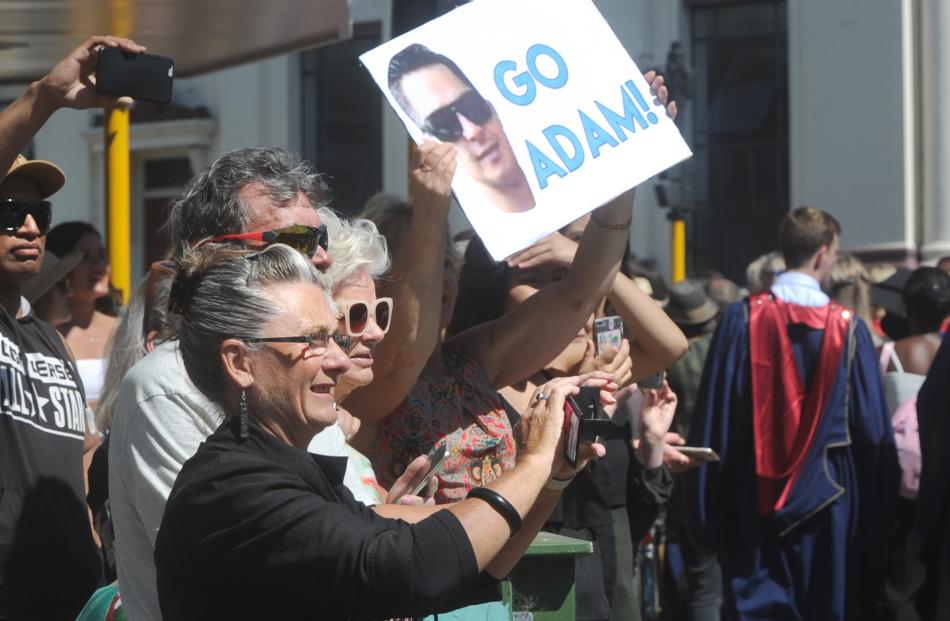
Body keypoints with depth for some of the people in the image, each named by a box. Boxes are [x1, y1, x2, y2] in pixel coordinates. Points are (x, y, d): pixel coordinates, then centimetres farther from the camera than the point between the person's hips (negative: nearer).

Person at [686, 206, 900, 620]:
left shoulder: (742, 319, -5)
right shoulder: (848, 328, -4)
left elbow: (713, 418, -5)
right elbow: (874, 431, -3)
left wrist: (707, 517, 1)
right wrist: (877, 523, 4)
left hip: (756, 507, 0)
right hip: (830, 504, 0)